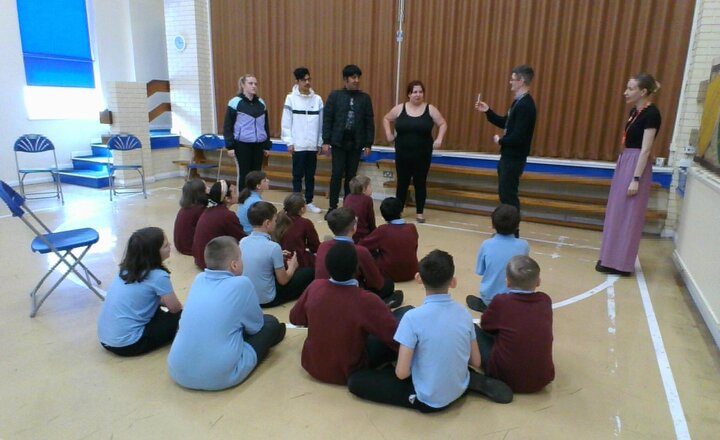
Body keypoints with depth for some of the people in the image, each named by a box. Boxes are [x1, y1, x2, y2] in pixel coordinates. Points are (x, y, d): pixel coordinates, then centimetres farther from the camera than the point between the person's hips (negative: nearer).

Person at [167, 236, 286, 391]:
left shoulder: (199, 279, 3)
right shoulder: (241, 284, -12)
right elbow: (255, 325, 5)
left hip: (178, 372, 6)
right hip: (221, 376, -6)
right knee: (270, 323, 13)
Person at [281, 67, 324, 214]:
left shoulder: (317, 99, 3)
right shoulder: (291, 98, -3)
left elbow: (321, 122, 6)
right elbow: (286, 122, -3)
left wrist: (320, 142, 5)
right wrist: (289, 142, -6)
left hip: (312, 145, 3)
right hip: (298, 145, -2)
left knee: (310, 175, 10)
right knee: (298, 175, 5)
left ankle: (309, 202, 21)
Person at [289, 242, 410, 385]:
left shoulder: (314, 287, -16)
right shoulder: (367, 301, -29)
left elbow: (295, 318, 3)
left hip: (312, 365, 5)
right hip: (349, 372, -4)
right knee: (405, 313, -2)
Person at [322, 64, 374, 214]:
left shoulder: (365, 98, 5)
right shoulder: (335, 95, 1)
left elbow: (369, 122, 5)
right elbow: (327, 119, 0)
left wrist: (368, 143, 0)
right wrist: (326, 140, -6)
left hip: (356, 143, 2)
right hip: (339, 141, -1)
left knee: (351, 176, 6)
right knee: (337, 174, -3)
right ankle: (333, 207, 6)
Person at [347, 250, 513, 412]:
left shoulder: (413, 317, -22)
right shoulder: (464, 313, -6)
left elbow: (401, 373, -20)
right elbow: (476, 362, 3)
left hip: (428, 400, -4)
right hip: (459, 390, 5)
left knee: (355, 381, 2)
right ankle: (474, 381, 12)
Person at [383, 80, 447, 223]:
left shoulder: (430, 109, -1)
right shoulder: (400, 108, 1)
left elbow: (443, 124, 4)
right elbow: (386, 119, 14)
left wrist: (439, 139, -9)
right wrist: (388, 134, 3)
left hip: (422, 155, -1)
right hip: (402, 154, 1)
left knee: (420, 183, 6)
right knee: (402, 183, 9)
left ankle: (420, 212, 17)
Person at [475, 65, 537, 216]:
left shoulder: (525, 105, -20)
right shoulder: (518, 102, 11)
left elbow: (518, 137, -27)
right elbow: (505, 123, 18)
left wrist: (500, 140, -10)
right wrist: (487, 111, 9)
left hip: (514, 158, -10)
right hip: (509, 156, 10)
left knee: (509, 195, -2)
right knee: (504, 193, 18)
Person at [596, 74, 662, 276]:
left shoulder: (651, 113, -15)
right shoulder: (635, 111, 11)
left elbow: (645, 149, -19)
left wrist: (636, 179, -20)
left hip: (637, 166, -9)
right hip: (625, 163, 9)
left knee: (628, 216, -3)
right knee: (617, 213, 13)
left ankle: (621, 263, 7)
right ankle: (611, 258, 23)